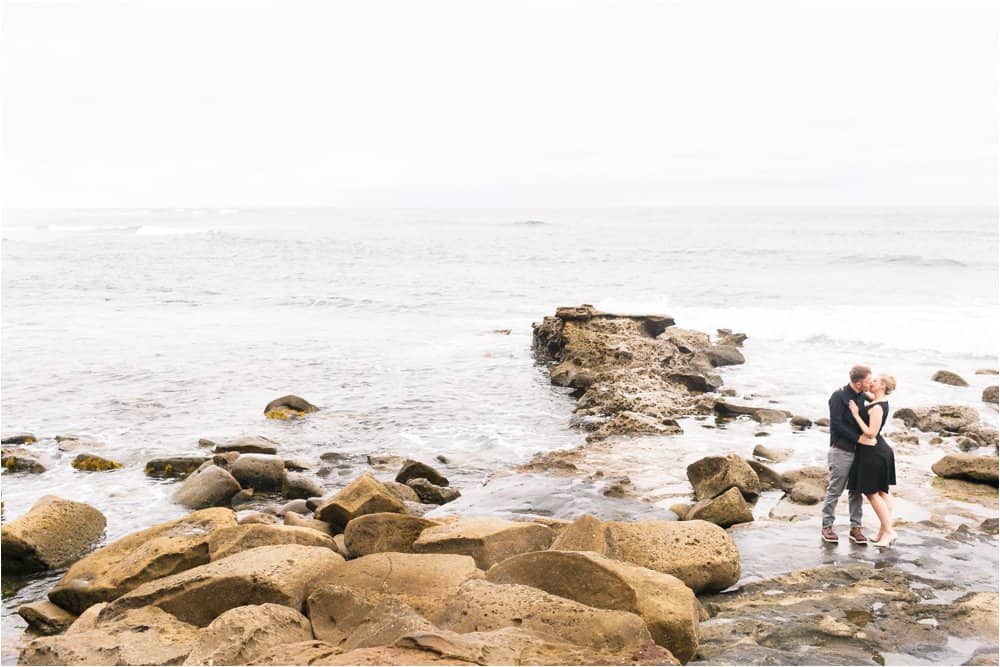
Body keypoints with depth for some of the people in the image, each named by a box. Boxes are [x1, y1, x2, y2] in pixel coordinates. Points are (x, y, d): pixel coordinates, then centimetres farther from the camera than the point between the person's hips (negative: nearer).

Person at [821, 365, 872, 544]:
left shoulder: (861, 396, 9)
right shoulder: (839, 396, -14)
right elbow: (837, 424, -18)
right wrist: (858, 438, -19)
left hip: (857, 450, 7)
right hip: (841, 450, -7)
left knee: (856, 491, 9)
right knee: (834, 490, 0)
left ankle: (855, 528, 16)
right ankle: (827, 526, 10)